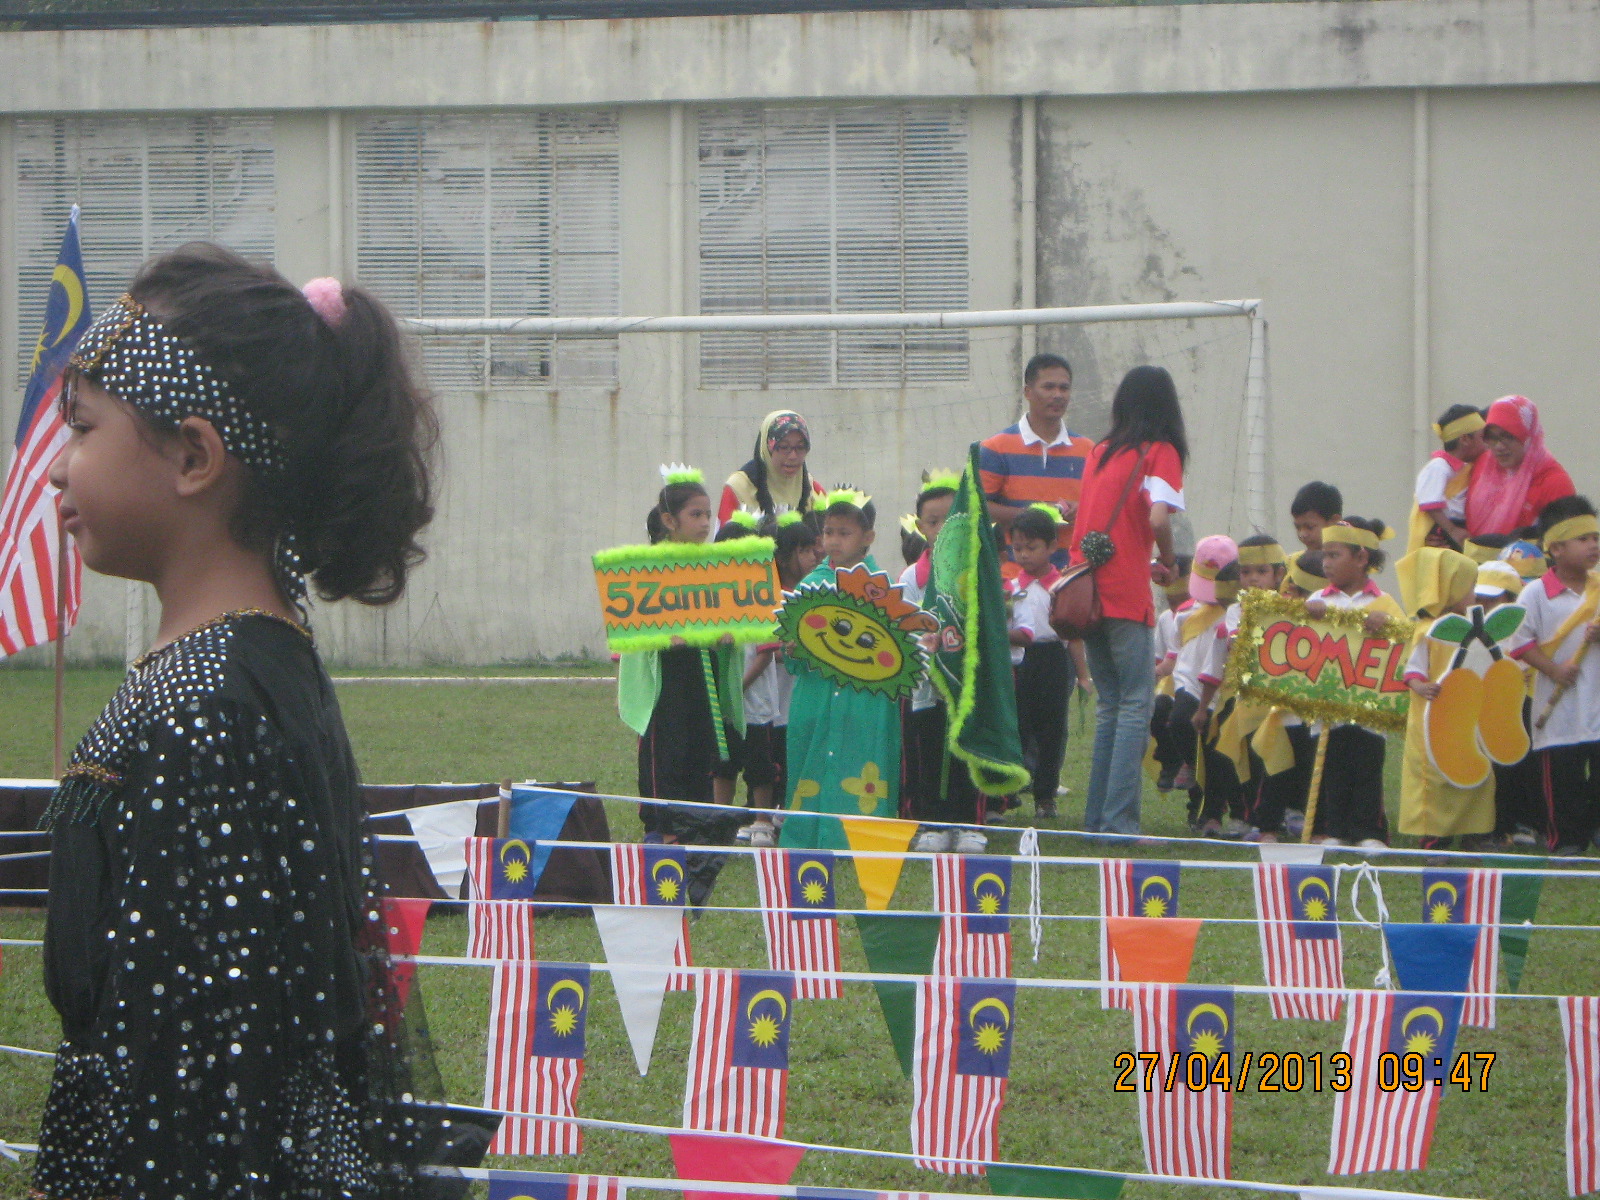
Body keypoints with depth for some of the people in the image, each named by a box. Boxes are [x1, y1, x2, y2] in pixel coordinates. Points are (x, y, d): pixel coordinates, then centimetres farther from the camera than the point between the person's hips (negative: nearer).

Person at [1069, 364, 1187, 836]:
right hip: (1125, 597, -6)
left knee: (1109, 708, 14)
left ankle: (1096, 819, 11)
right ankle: (1118, 822, -11)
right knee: (1135, 708, -3)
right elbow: (1158, 518, -18)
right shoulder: (1160, 452, -4)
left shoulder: (1100, 452, 15)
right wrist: (1168, 562, 0)